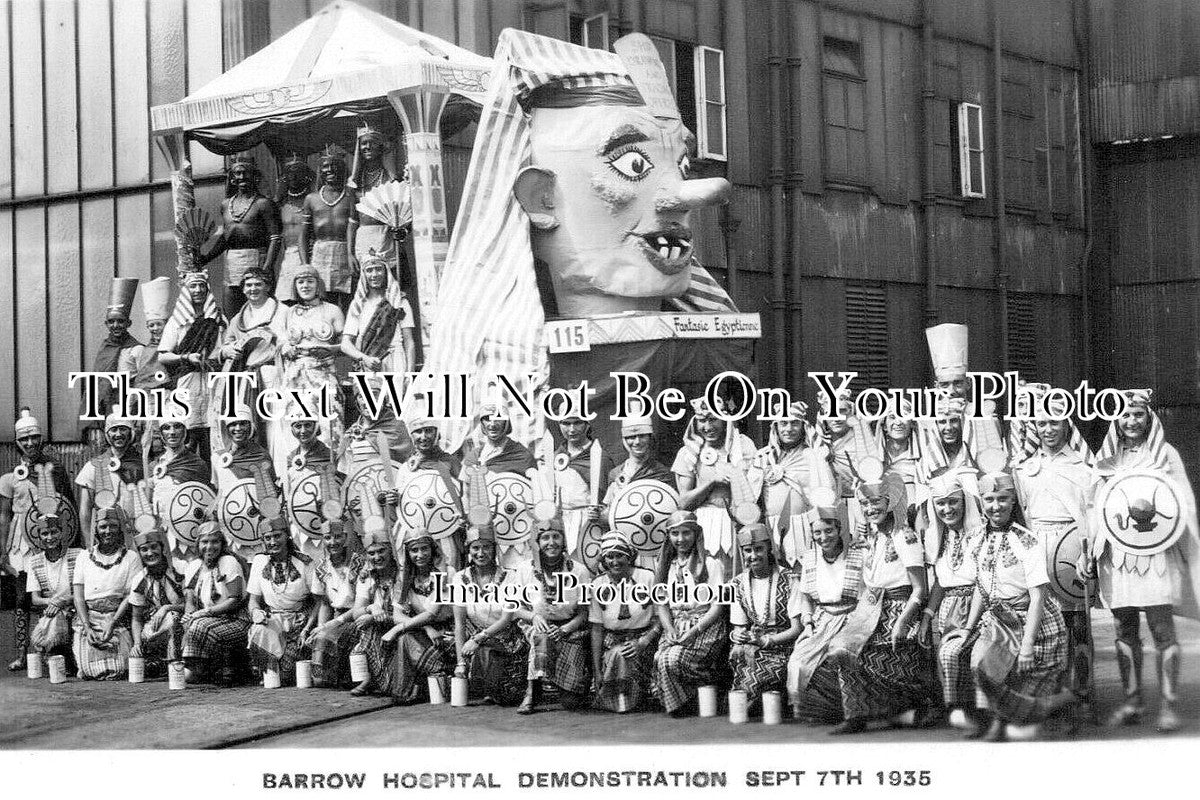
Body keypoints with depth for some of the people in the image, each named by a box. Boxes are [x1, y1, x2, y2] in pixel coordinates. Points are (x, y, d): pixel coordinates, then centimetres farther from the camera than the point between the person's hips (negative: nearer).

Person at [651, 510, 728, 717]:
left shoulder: (710, 564, 2)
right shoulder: (664, 566, 18)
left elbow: (717, 606, -4)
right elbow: (661, 604, 14)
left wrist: (694, 630, -18)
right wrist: (669, 629, -6)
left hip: (705, 625, -4)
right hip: (675, 627, 4)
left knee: (672, 660, -31)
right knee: (659, 659, -27)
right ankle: (676, 704, -6)